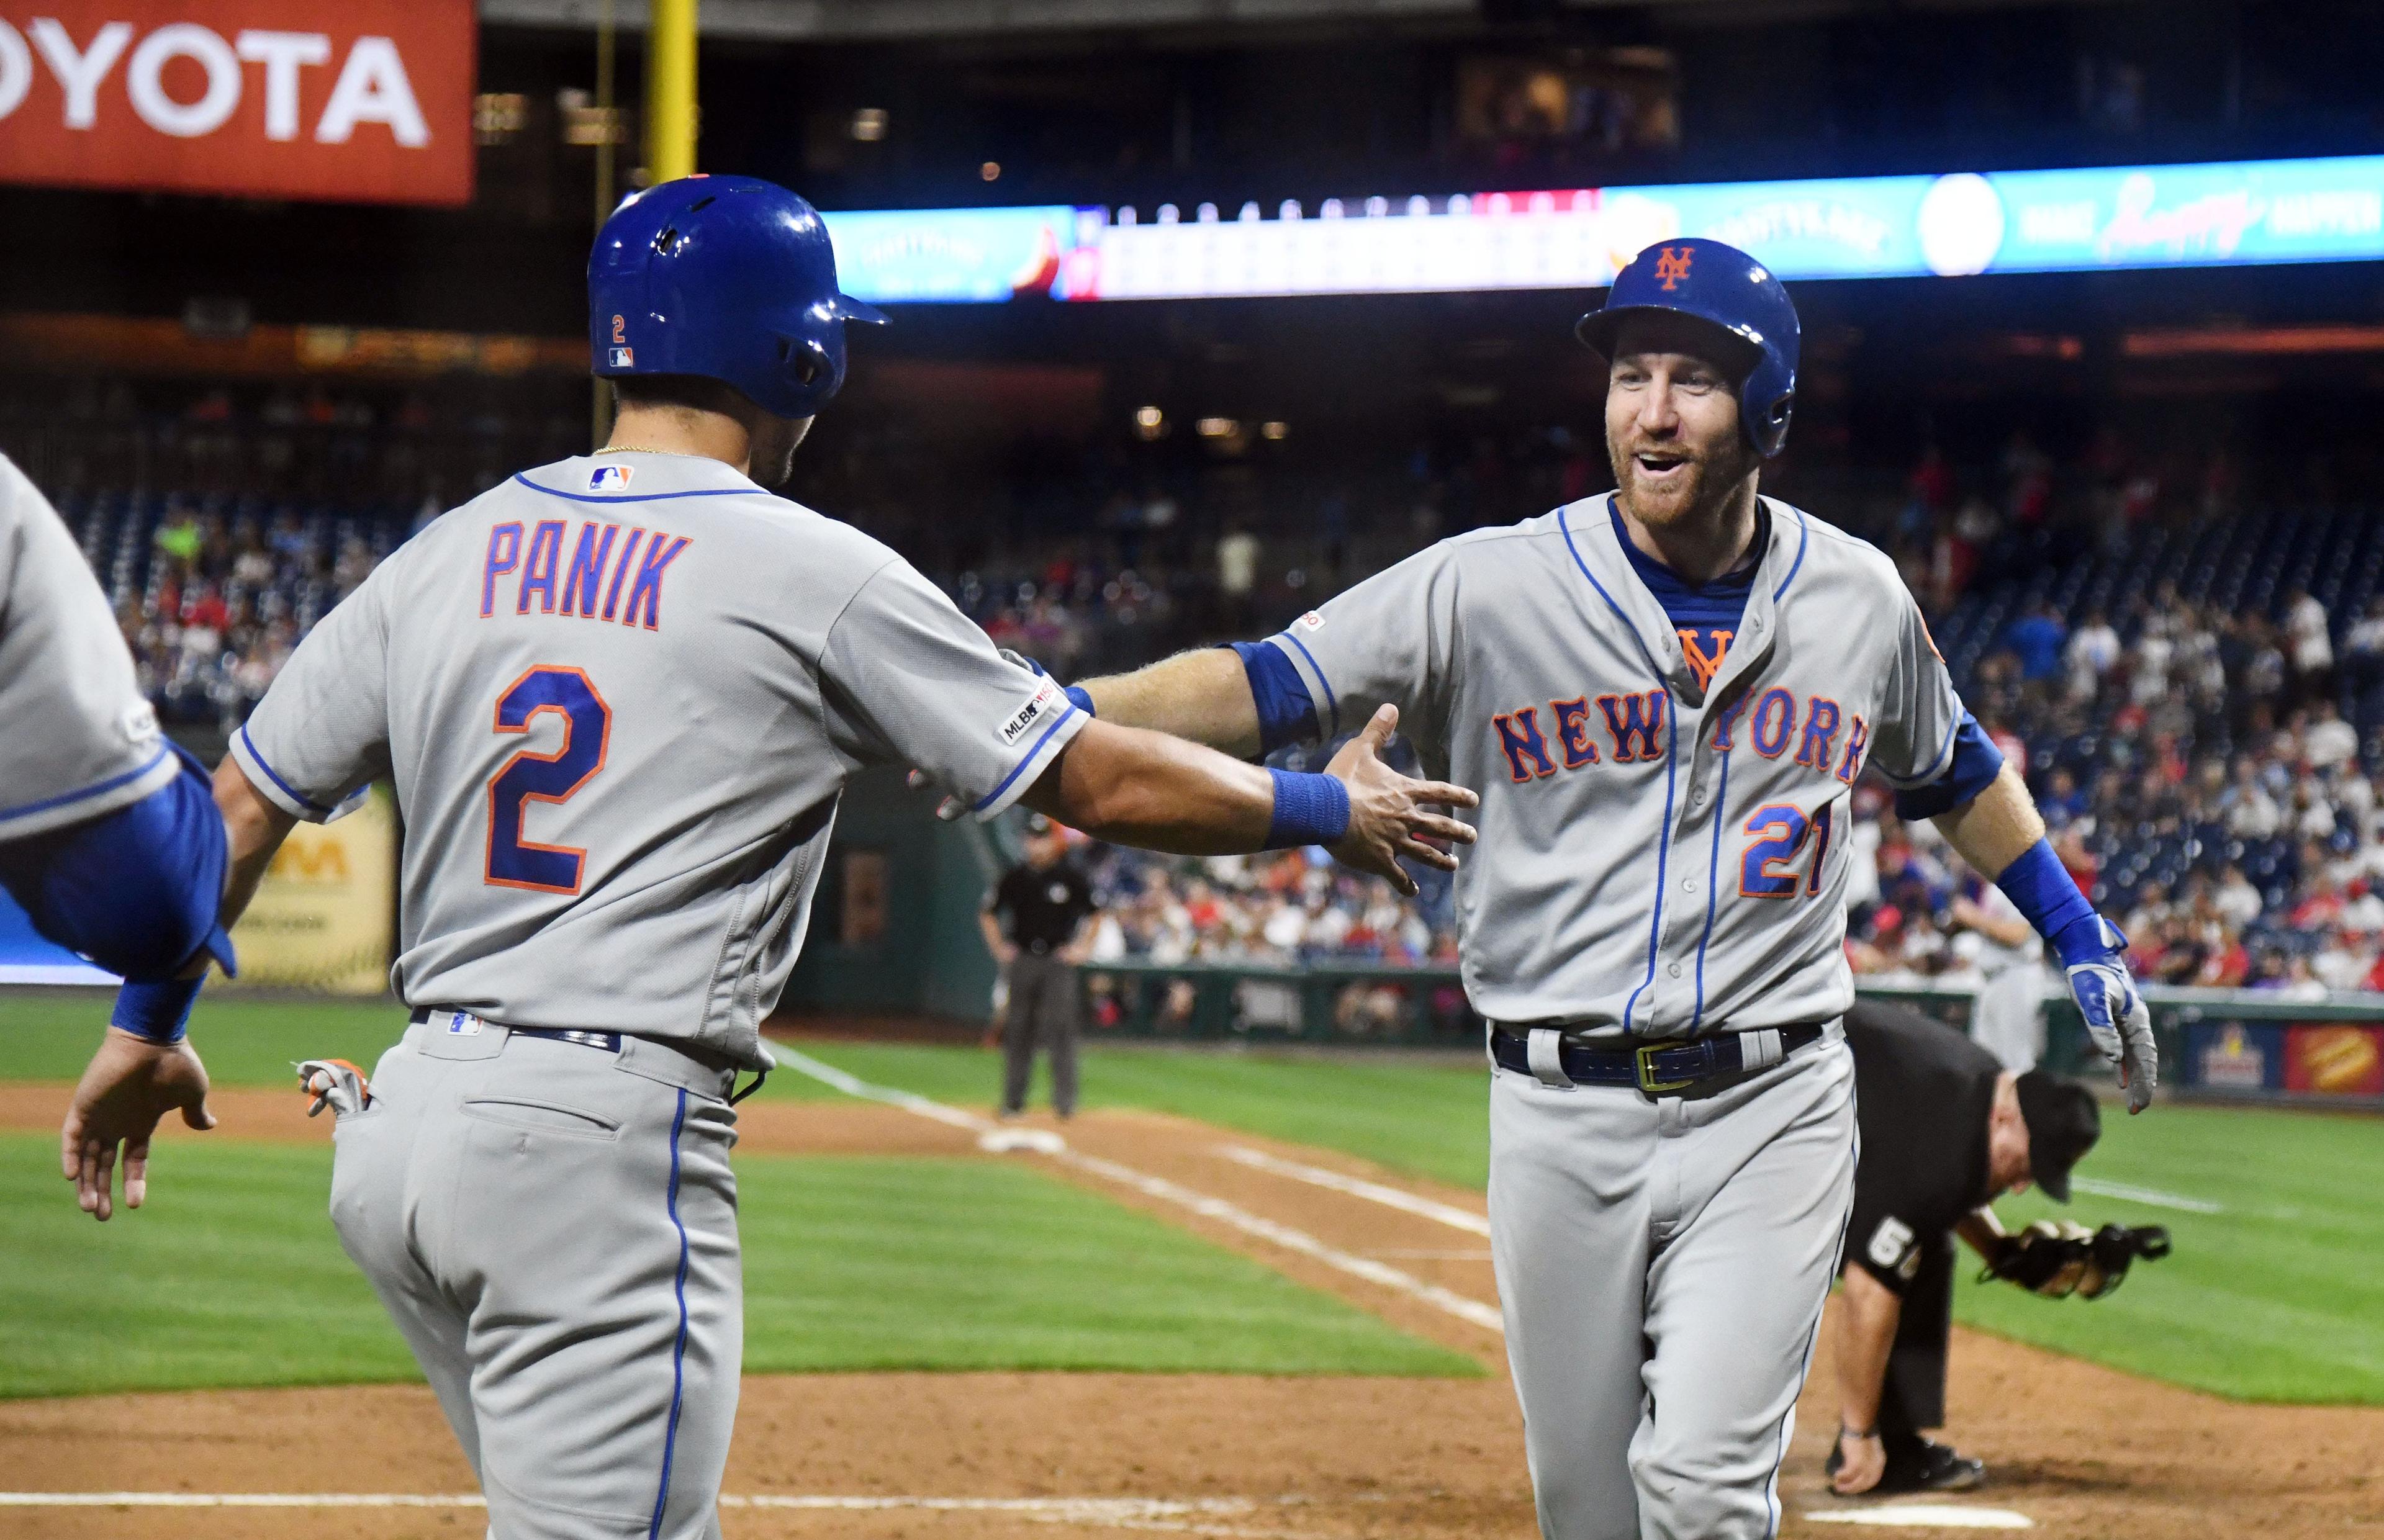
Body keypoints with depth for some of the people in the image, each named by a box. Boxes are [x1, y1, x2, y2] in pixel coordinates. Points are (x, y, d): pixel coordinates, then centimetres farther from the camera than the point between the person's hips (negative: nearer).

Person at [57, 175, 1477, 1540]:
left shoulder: (448, 555, 11)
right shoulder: (811, 574, -4)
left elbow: (239, 811, 14)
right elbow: (1101, 781, 1)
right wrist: (1332, 810, 15)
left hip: (405, 1130, 7)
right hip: (604, 1139, -7)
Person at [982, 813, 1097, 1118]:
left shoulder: (1071, 878, -3)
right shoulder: (1015, 878, 5)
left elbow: (1098, 914, 6)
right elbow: (989, 914, 17)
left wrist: (1081, 948, 0)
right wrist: (998, 947, 10)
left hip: (1058, 960, -3)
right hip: (1021, 961, 3)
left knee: (1060, 1031, -9)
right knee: (1017, 1032, 5)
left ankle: (1065, 1100, -6)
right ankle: (1013, 1100, 11)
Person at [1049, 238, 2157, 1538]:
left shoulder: (1855, 598, 4)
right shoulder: (1489, 589, -5)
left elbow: (1954, 774, 22)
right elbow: (1262, 687, -10)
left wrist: (2082, 941, 23)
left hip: (1770, 1110, 0)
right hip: (1562, 1117, 0)